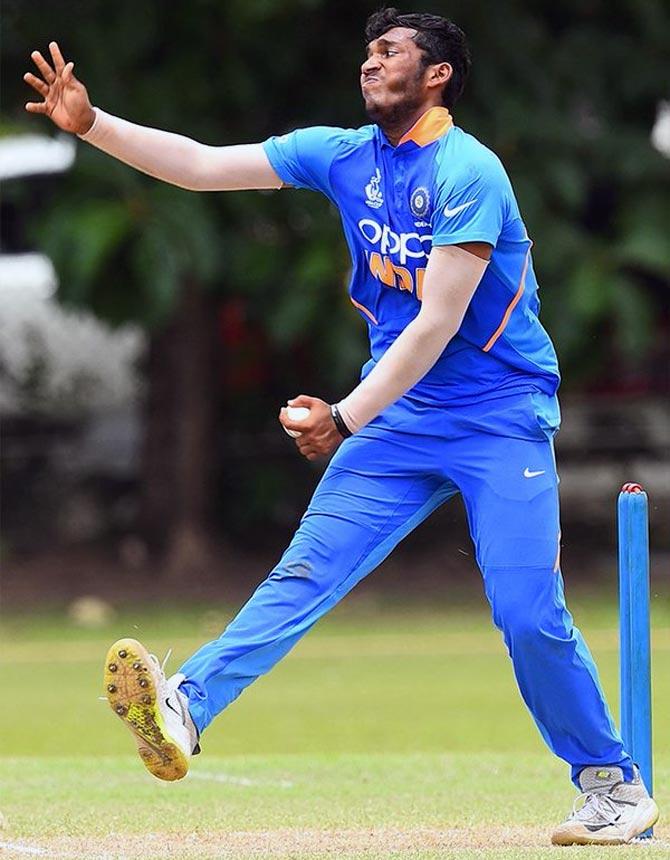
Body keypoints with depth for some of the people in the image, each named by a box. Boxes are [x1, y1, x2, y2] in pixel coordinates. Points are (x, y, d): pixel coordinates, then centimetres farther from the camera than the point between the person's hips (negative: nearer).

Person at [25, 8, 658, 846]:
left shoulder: (468, 173, -16)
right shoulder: (344, 155, 5)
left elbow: (439, 323, -21)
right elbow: (201, 165, 6)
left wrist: (346, 418, -25)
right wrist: (91, 123, -5)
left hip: (500, 420, -6)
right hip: (400, 417, 6)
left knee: (528, 614, -11)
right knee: (306, 569, -10)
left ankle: (615, 786, 5)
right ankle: (183, 710, -26)